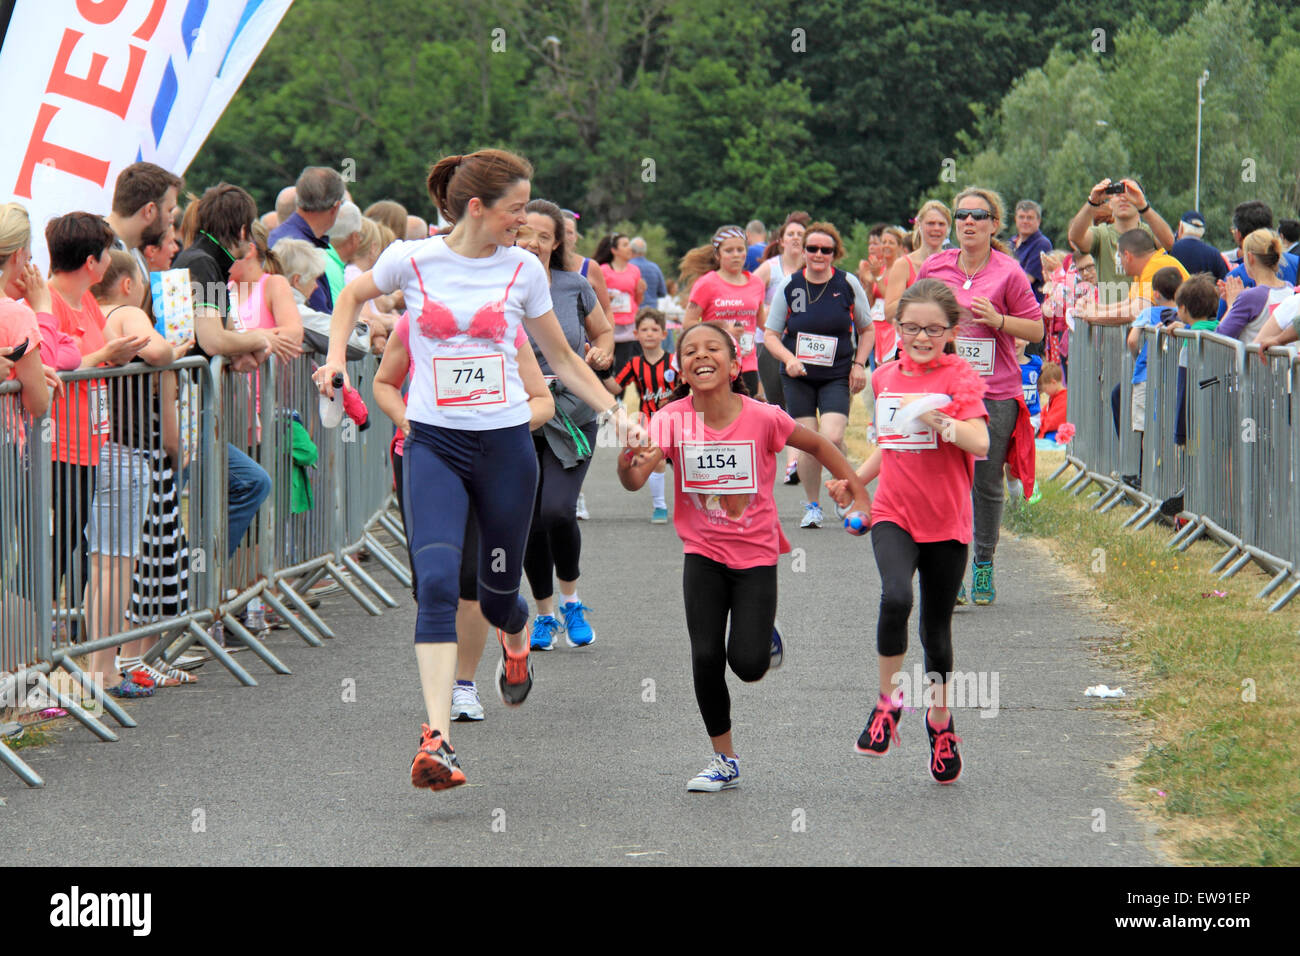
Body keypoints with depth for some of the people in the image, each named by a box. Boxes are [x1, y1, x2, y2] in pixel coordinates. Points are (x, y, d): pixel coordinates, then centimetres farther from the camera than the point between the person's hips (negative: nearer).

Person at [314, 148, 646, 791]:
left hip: (506, 443, 2)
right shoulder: (412, 261, -4)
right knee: (437, 580, -19)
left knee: (498, 588, 10)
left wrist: (614, 411, 2)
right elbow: (353, 295, 18)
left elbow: (562, 360, 12)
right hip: (434, 443, -2)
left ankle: (516, 641, 50)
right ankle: (436, 739, -23)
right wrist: (336, 358, 3)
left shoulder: (524, 269, 1)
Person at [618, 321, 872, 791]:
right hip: (703, 554, 1)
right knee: (705, 658, -7)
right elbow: (634, 482, -24)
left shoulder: (763, 418, -14)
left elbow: (819, 446, 3)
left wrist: (860, 496, 1)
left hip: (756, 554, -1)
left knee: (747, 664, -11)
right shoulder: (672, 419, -12)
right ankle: (724, 760, 13)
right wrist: (629, 460, -47)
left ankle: (764, 636, 27)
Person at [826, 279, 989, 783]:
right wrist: (854, 480, 10)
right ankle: (888, 702, -10)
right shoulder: (885, 377, 9)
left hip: (946, 521, -2)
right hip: (893, 515, 2)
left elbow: (981, 443, -20)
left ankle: (940, 720, 31)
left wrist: (945, 424, -36)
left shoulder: (961, 377, -6)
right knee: (895, 597, -27)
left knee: (936, 628, 7)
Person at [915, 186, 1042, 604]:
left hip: (996, 393, -2)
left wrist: (997, 320, -15)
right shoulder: (935, 267, 6)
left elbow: (1036, 328, 0)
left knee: (987, 484, 5)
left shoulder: (1008, 272, -4)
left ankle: (983, 566, 19)